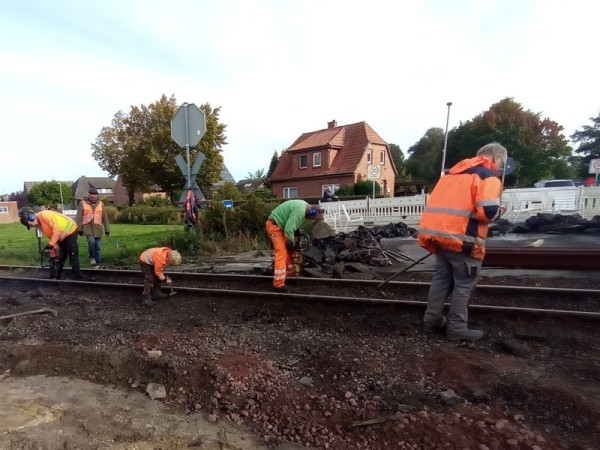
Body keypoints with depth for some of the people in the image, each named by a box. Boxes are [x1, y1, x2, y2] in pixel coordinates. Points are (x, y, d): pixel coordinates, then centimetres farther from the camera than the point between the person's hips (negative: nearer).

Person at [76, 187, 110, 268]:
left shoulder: (100, 203, 7)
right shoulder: (82, 203, 1)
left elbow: (104, 217, 9)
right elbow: (79, 217, 0)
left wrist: (107, 229, 7)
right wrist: (79, 229, -4)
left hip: (98, 228, 2)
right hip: (87, 227, -2)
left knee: (98, 246, 3)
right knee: (91, 241, -22)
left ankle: (97, 263, 14)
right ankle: (92, 257, 4)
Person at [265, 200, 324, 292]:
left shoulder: (304, 207, 6)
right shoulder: (300, 210, -26)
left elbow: (292, 225, 13)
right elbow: (289, 229, -29)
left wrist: (295, 240, 8)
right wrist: (292, 243, -14)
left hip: (279, 225, 10)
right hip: (274, 225, -10)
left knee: (288, 250, 17)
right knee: (282, 253, -11)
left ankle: (290, 272, 32)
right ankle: (278, 285, -9)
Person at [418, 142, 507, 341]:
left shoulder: (454, 172, 22)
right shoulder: (489, 176, -2)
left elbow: (438, 201, 21)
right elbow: (487, 211, -16)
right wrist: (499, 211, 6)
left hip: (437, 231, 7)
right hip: (461, 237, -7)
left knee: (442, 277, 17)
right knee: (464, 283, 6)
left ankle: (432, 320, 25)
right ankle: (457, 328, 14)